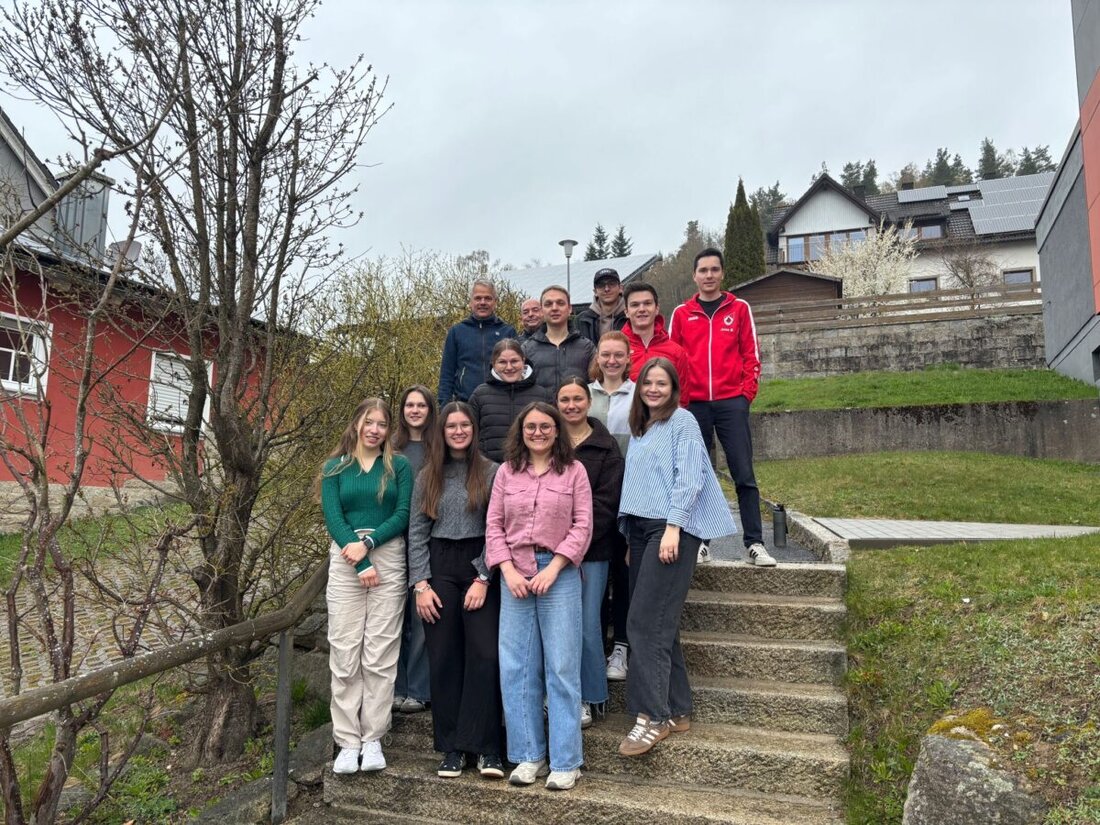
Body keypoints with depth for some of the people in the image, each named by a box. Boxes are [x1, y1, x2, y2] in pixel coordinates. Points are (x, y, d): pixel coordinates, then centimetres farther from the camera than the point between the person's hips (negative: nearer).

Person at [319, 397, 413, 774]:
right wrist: (361, 563, -11)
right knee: (345, 653, 2)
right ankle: (347, 741, 11)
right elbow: (332, 518, 0)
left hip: (389, 558, 0)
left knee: (381, 654, 0)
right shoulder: (335, 468, 9)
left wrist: (368, 542, -15)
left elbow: (402, 514, -1)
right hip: (345, 561, 1)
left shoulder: (399, 466, 8)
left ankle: (373, 738, 11)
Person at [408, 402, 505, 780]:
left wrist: (483, 578, -9)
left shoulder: (491, 473, 2)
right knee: (444, 659, 5)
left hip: (479, 568, -2)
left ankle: (486, 748, 2)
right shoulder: (427, 476, 11)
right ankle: (451, 747, 15)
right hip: (439, 568, 3)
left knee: (485, 655, -8)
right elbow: (417, 532, 7)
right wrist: (420, 583, -1)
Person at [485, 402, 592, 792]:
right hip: (514, 574, 3)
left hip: (559, 573, -3)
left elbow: (582, 525, -2)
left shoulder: (574, 471, 3)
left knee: (562, 667, 0)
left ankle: (566, 762, 11)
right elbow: (494, 526, 7)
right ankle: (529, 755, 20)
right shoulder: (507, 472, 10)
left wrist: (552, 569, -11)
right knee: (516, 668, 6)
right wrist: (509, 571, -5)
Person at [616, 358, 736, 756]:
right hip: (639, 529, 8)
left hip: (671, 529, -8)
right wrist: (630, 534, 14)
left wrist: (673, 527, -19)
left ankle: (653, 716, -8)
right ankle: (677, 711, 16)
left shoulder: (682, 421, -1)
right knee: (660, 624, 8)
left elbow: (688, 478, -11)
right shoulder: (639, 429, 21)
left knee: (646, 623, -13)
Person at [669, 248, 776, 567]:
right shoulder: (682, 313, 9)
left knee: (744, 474, -3)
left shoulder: (739, 309, 8)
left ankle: (755, 543, 1)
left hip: (731, 403, -1)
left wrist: (748, 391, -4)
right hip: (694, 405, 1)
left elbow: (751, 354, 6)